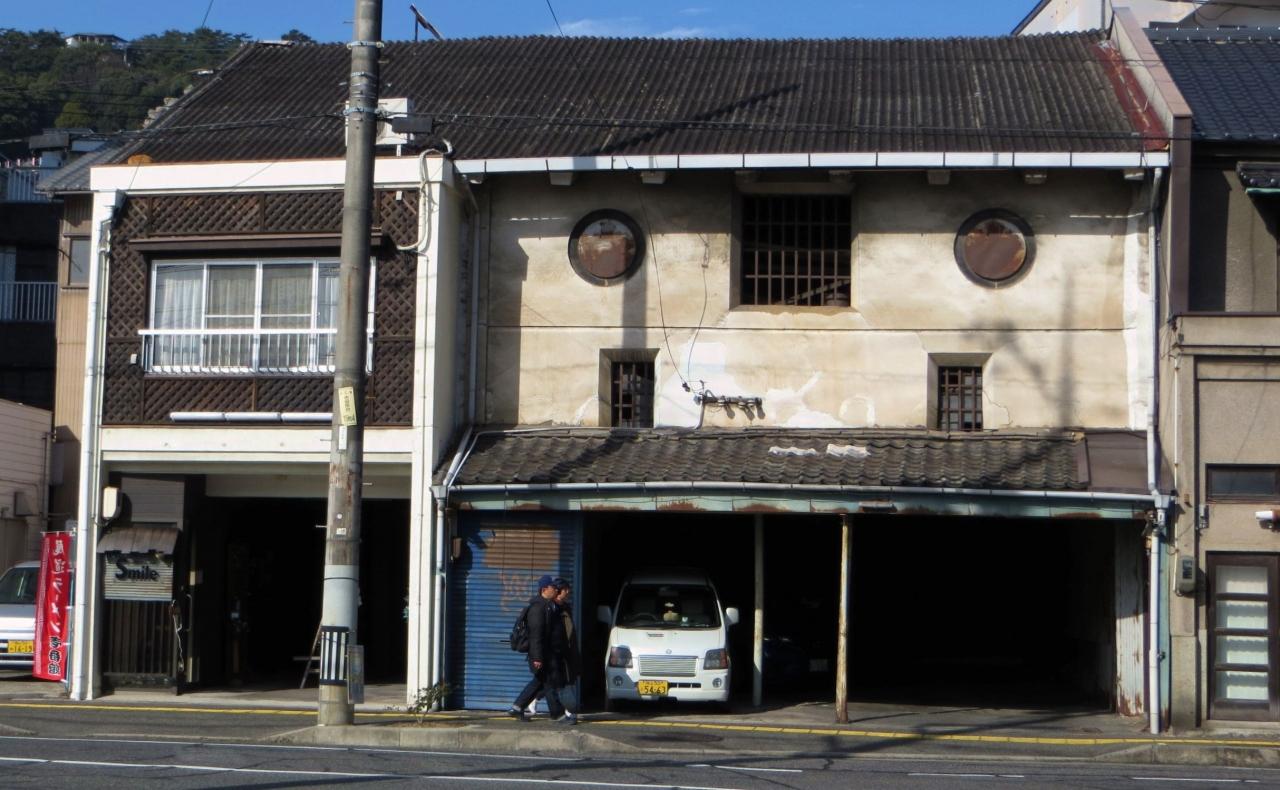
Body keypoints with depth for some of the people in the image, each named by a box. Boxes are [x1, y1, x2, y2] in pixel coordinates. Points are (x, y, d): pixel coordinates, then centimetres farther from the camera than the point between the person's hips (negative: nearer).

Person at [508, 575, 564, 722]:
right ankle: (557, 713, 7)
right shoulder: (538, 607, -18)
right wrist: (537, 657, -25)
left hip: (551, 653, 10)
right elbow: (536, 634, -22)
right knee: (551, 682, -2)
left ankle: (517, 708, 19)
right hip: (544, 654, -10)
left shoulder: (550, 605, 15)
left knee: (539, 682, 15)